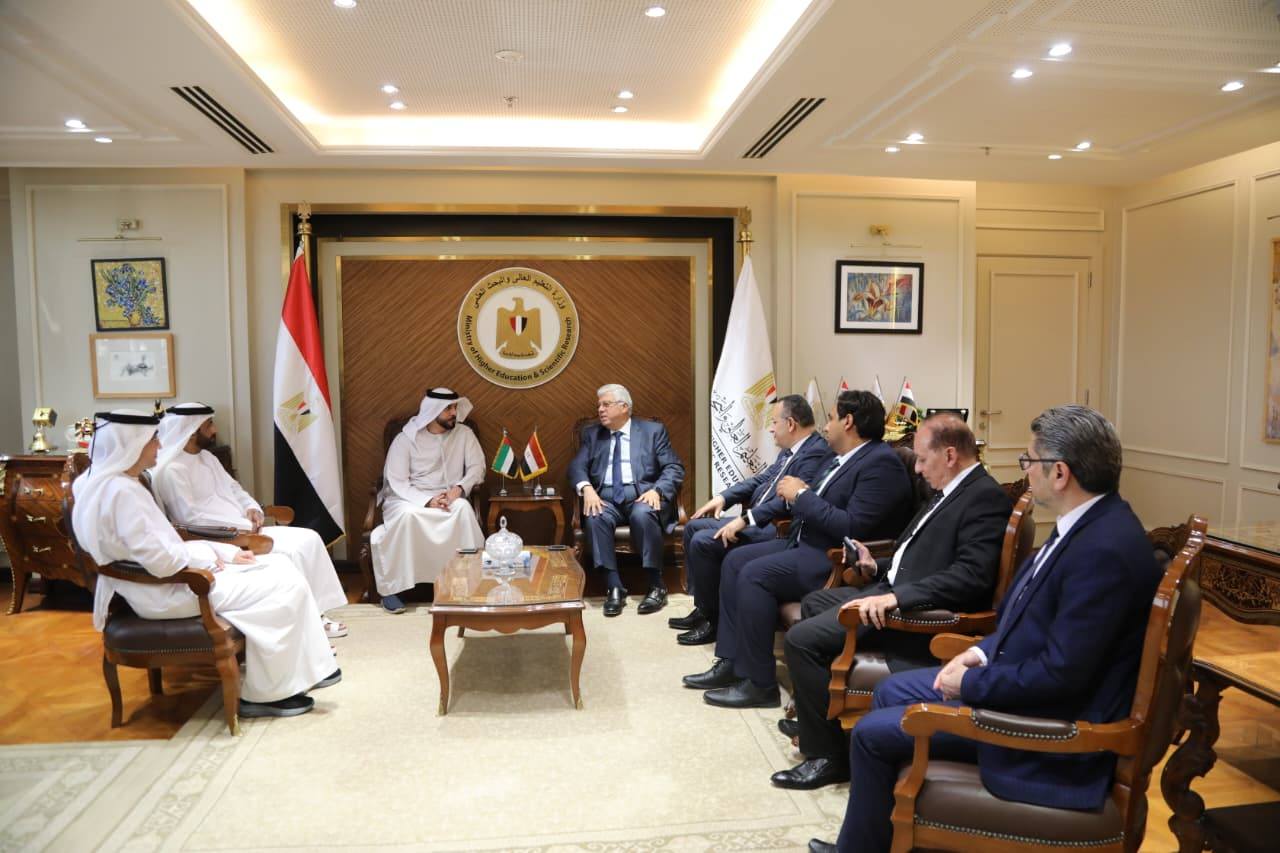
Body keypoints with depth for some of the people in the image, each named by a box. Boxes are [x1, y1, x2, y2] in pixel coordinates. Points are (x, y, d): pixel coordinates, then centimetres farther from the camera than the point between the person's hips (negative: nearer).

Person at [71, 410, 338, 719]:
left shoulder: (116, 484, 11)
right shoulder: (120, 491, -22)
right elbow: (160, 560, -26)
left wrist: (227, 553, 7)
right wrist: (209, 559, -8)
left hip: (169, 581, 11)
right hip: (167, 593, -11)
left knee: (280, 571, 7)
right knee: (284, 586, -12)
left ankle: (304, 667, 7)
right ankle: (265, 694, -2)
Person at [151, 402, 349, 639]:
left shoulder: (207, 457, 16)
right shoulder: (171, 470, -14)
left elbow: (234, 489, 22)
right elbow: (189, 518, -20)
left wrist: (251, 508, -1)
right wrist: (242, 525, -18)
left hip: (244, 529, 9)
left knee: (309, 539, -5)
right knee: (291, 554, -25)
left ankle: (314, 613, -1)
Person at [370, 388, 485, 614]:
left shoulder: (464, 434, 3)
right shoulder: (405, 439, -5)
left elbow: (477, 467, -1)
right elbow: (397, 482, -11)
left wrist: (459, 488, -21)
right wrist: (428, 501, -26)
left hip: (449, 498, 2)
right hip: (408, 498, -2)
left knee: (464, 507, -32)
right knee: (407, 515, -36)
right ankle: (391, 587, -24)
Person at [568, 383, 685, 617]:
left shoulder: (653, 430, 10)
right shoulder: (591, 433, 18)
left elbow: (675, 468, 2)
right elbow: (577, 466, 6)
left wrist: (657, 491, -18)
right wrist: (587, 488, -16)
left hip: (643, 495, -2)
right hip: (606, 497, 2)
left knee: (643, 515, -36)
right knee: (594, 518, -32)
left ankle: (656, 585, -22)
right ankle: (614, 587, -26)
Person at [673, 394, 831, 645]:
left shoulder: (816, 453, -18)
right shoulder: (791, 450, 13)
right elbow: (762, 479, 20)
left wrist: (745, 519, -27)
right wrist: (723, 497, 8)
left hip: (777, 529, -11)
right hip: (757, 519, 11)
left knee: (702, 542, -20)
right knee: (693, 527, 10)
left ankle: (714, 619, -5)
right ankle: (702, 607, 14)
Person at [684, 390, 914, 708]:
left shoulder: (881, 463, -17)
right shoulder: (843, 458, 14)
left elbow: (852, 527, -25)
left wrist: (802, 495, -17)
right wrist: (797, 493, -3)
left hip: (837, 560, -11)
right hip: (807, 542, 11)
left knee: (754, 574, -23)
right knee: (735, 560, 5)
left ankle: (760, 683, -13)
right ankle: (730, 662, 7)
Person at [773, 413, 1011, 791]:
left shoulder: (986, 497, -18)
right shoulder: (951, 492, 13)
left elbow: (972, 576, -29)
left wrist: (895, 597, -34)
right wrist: (878, 568, 11)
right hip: (893, 591, 11)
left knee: (801, 639, -18)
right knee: (813, 602, 26)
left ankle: (828, 755, -3)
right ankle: (815, 715, 39)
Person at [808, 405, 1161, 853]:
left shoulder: (1105, 549, -29)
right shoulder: (1088, 524, 3)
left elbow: (1062, 672, -28)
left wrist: (972, 684, -16)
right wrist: (985, 650, 1)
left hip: (1050, 727, -10)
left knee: (873, 733, -6)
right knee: (891, 692, 15)